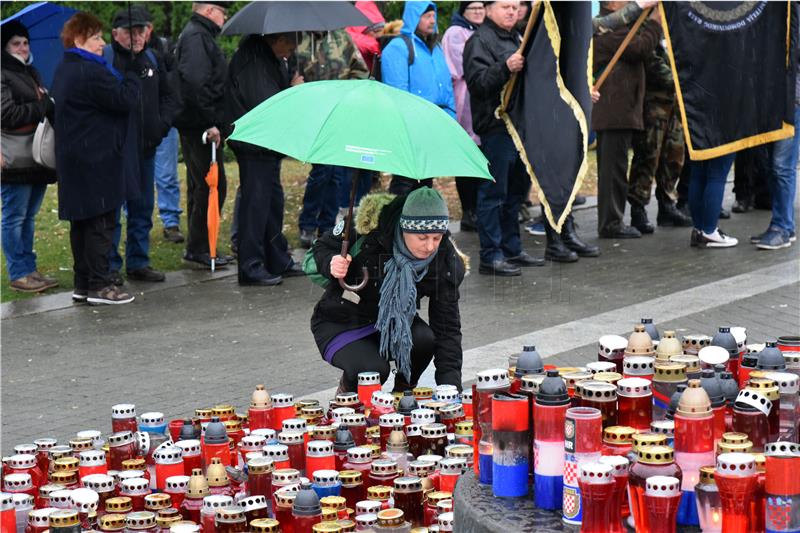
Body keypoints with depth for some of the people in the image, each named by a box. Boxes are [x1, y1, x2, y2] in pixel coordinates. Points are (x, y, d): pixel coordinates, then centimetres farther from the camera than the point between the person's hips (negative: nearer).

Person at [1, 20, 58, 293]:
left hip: (37, 156, 8)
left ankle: (29, 269, 19)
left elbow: (47, 109, 24)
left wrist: (50, 106, 2)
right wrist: (43, 107, -11)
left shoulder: (32, 73, 19)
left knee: (29, 216, 13)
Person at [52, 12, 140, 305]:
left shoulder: (64, 71, 15)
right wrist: (133, 74, -4)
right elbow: (125, 99, -20)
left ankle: (82, 284, 19)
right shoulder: (90, 72, -19)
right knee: (101, 223, -4)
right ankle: (99, 285, -2)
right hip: (97, 161, -10)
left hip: (74, 164, 10)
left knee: (82, 222, 14)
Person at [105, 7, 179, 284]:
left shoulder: (153, 60, 11)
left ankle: (138, 262, 22)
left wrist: (162, 124, 6)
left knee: (142, 208, 12)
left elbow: (168, 97, 20)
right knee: (111, 209, -2)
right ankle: (110, 266, 6)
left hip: (146, 147, 6)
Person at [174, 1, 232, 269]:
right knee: (212, 186, -8)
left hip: (196, 126, 11)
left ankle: (197, 247, 22)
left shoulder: (200, 35, 21)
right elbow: (196, 83, -25)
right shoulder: (196, 37, -14)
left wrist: (213, 121, 19)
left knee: (199, 186, 15)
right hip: (201, 126, -11)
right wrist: (211, 123, -24)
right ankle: (198, 247, -5)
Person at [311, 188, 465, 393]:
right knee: (373, 370, -31)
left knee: (424, 339, -29)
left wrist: (450, 385, -24)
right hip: (340, 325, -3)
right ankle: (347, 390, 7)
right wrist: (331, 265, -32)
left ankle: (403, 392, 2)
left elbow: (447, 328, -14)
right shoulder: (369, 227, -24)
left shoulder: (444, 261, -16)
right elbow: (322, 247, -7)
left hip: (394, 321, 3)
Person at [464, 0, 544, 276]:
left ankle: (511, 250, 23)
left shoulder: (517, 39, 22)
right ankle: (490, 256, -5)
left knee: (515, 191, 14)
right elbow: (477, 82, -21)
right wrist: (505, 68, -32)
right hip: (495, 127, -9)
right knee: (494, 192, -7)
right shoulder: (480, 41, -7)